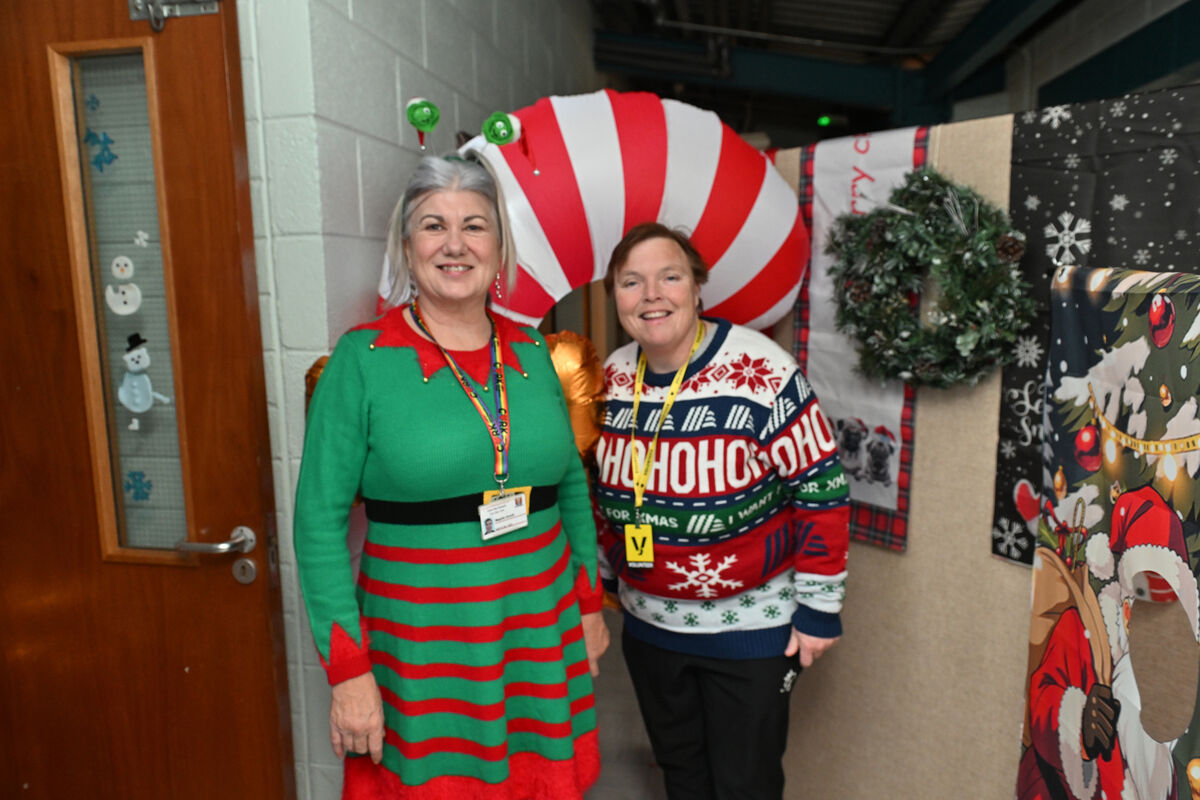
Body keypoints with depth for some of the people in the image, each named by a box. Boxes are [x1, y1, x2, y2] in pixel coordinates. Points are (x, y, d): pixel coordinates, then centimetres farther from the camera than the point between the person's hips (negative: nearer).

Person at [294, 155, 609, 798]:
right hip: (421, 647, -4)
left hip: (544, 636, 4)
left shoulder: (530, 353, 3)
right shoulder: (364, 359, -9)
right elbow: (320, 520, -9)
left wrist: (589, 602, 12)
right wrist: (347, 669, -11)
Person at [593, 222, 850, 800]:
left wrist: (819, 608, -12)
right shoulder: (612, 378, -3)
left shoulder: (761, 373, -21)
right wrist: (605, 574, 16)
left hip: (752, 626, -5)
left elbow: (821, 488, -15)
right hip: (648, 620, 5)